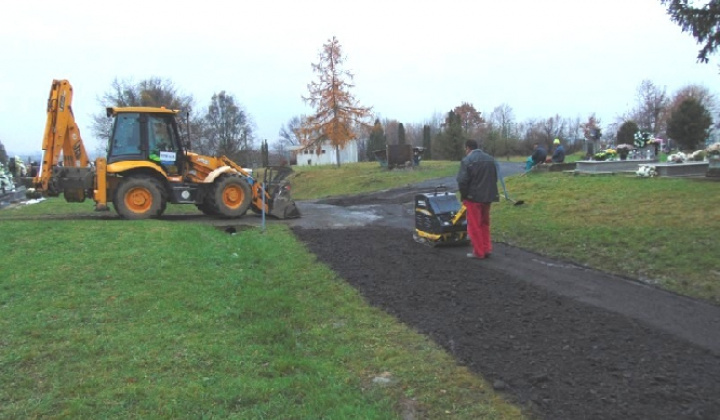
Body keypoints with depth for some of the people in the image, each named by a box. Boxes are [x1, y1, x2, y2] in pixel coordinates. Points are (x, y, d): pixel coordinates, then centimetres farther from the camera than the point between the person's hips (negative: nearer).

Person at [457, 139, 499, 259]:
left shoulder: (467, 160, -13)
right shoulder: (490, 159, 10)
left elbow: (462, 180, -18)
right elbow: (495, 178, 14)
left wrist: (464, 195, -4)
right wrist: (488, 191, 17)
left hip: (473, 197, -7)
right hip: (488, 196, 7)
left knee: (474, 226, 3)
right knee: (485, 224, 19)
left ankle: (478, 252, 7)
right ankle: (487, 249, 20)